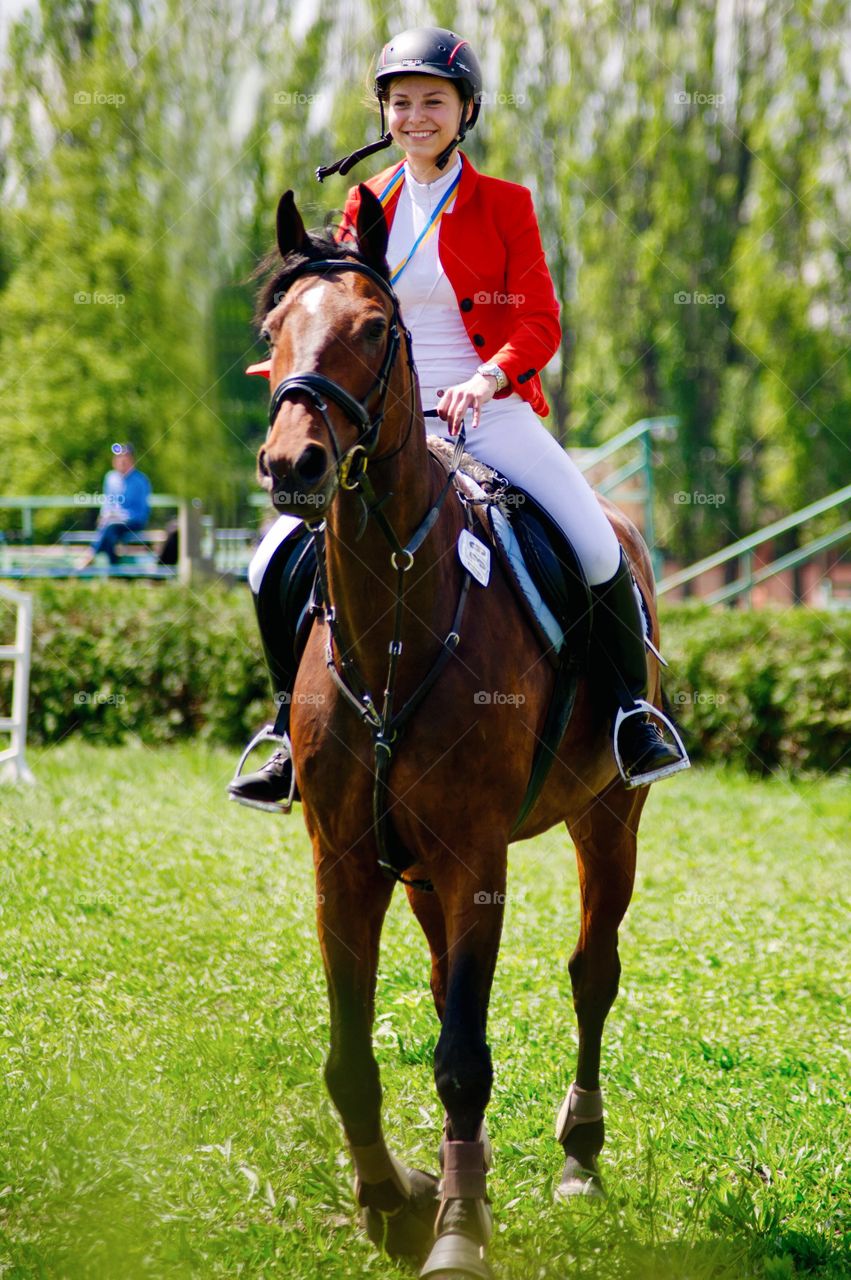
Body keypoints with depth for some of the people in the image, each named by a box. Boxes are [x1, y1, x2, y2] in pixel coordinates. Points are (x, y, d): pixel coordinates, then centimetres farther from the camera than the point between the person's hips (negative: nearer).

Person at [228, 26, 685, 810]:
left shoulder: (504, 205, 2)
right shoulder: (368, 205, 11)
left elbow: (540, 325, -4)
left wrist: (487, 378, -22)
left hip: (493, 414, -3)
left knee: (596, 547, -22)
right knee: (277, 563, -9)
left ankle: (631, 707, 0)